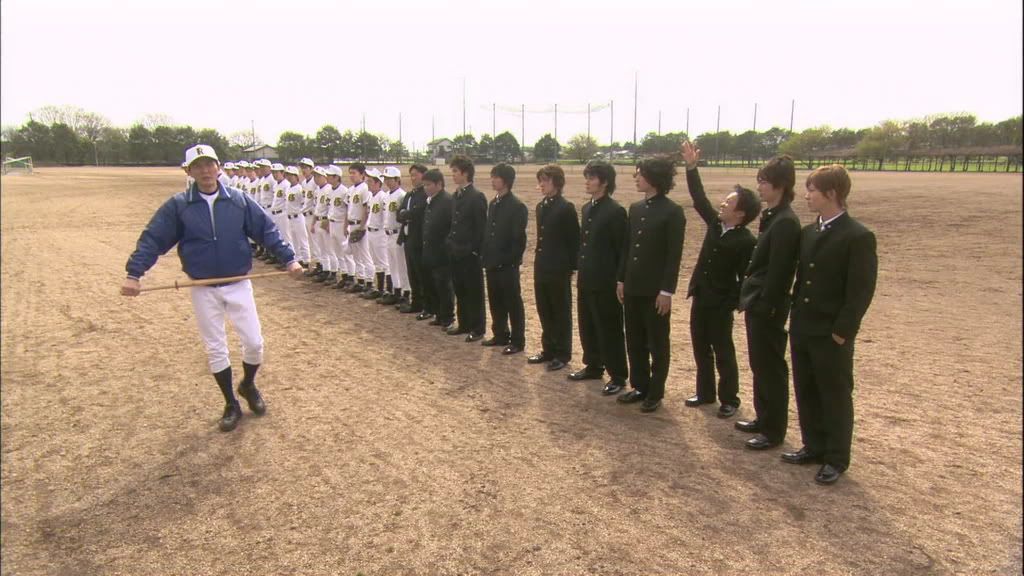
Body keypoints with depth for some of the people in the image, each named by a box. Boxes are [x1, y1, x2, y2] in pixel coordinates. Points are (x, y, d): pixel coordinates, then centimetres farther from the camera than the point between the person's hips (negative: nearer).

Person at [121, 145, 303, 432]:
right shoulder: (177, 206, -5)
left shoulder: (239, 200, -4)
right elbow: (152, 239, -6)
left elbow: (267, 230, -3)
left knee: (254, 342, 2)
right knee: (215, 349, 8)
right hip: (203, 290, 0)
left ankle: (248, 385, 32)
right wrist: (133, 274, -15)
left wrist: (289, 259, -10)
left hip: (238, 285, 0)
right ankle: (231, 405, 24)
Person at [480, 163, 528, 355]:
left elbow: (519, 239, -14)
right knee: (495, 301, 15)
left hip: (507, 264, -7)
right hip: (492, 263, 8)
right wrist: (484, 256, 9)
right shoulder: (493, 203, 12)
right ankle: (500, 335, 28)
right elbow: (487, 231, 14)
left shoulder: (517, 206, -12)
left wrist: (511, 260, -16)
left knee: (513, 303, 2)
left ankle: (517, 341, 10)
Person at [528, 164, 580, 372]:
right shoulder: (540, 206, 11)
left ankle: (562, 354, 14)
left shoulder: (566, 208, -12)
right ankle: (548, 349, 26)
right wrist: (539, 261, 15)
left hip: (559, 270, -7)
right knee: (544, 312, 14)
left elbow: (574, 240, -11)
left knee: (561, 313, 4)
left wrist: (571, 268, -12)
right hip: (541, 269, 7)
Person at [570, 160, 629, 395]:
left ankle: (618, 376, 11)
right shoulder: (587, 208, 12)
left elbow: (623, 249, -13)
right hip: (586, 280, 8)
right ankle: (593, 366, 32)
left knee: (609, 330, 0)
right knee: (588, 327, 16)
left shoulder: (616, 211, -13)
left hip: (605, 282, -8)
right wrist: (580, 271, 15)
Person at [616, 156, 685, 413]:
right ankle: (640, 386, 27)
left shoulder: (672, 211, -11)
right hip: (633, 286, 7)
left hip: (655, 289, -7)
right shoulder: (635, 208, 9)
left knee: (657, 344, 6)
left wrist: (667, 290, -16)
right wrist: (621, 279, 11)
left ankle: (655, 393, 18)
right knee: (634, 341, 13)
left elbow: (674, 255, -13)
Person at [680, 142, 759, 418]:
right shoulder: (715, 224, 2)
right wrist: (692, 167, -3)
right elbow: (699, 199, 4)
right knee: (700, 348, 15)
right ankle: (705, 393, 29)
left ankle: (729, 399, 19)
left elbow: (746, 277, -14)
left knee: (723, 351, 5)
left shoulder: (746, 241, -16)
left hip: (720, 303, -7)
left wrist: (734, 305, -16)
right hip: (700, 297, 7)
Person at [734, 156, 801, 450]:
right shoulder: (772, 217, 10)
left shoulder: (785, 223, -20)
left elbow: (778, 272, -21)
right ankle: (763, 418, 33)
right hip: (758, 304, 10)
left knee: (771, 368, 2)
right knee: (759, 366, 19)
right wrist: (751, 301, 14)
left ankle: (774, 430, 16)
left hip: (767, 309, -10)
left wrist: (766, 308, -18)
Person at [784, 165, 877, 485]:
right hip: (802, 330, 7)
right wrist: (795, 317, 9)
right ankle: (813, 446, 32)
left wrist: (842, 332, -16)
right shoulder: (808, 232, 9)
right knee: (805, 392, 16)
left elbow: (861, 291, -15)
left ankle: (836, 459, 20)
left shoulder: (858, 237, -13)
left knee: (835, 397, 6)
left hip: (832, 335, -7)